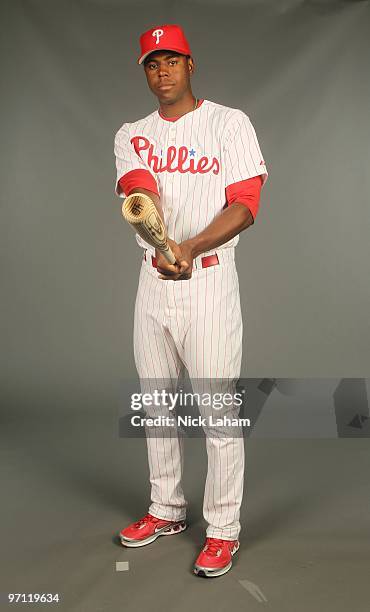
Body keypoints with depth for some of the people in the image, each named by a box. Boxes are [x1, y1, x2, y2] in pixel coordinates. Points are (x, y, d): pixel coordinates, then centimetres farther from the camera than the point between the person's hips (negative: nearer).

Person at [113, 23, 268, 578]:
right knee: (156, 405, 14)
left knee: (218, 413, -4)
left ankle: (223, 530, 12)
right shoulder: (131, 135, 11)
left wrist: (191, 249, -27)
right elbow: (141, 190, -10)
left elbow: (244, 206, -10)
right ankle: (166, 511, 32)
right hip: (153, 280, 5)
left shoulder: (229, 123, 0)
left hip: (210, 279, -5)